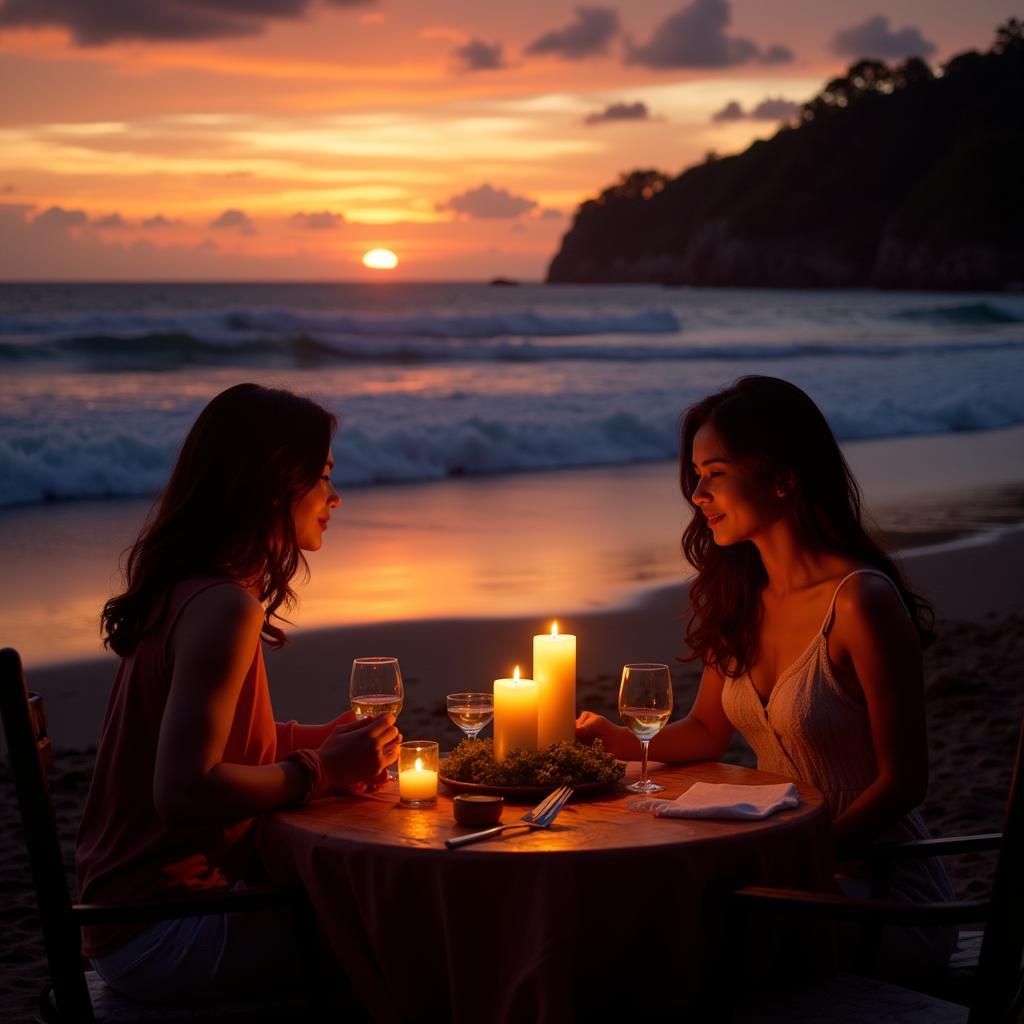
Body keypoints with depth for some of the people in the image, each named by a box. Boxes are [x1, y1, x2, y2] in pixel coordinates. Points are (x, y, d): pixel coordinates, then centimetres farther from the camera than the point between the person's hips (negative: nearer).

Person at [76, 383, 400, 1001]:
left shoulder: (179, 593, 9)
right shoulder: (224, 609, -20)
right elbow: (183, 791, -28)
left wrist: (327, 738, 8)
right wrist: (321, 771, -15)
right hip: (163, 935, -10)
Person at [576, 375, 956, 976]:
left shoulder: (860, 600, -19)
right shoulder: (741, 593, 4)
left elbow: (903, 780, -14)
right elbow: (708, 731, 15)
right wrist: (620, 740, -3)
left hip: (883, 887, -6)